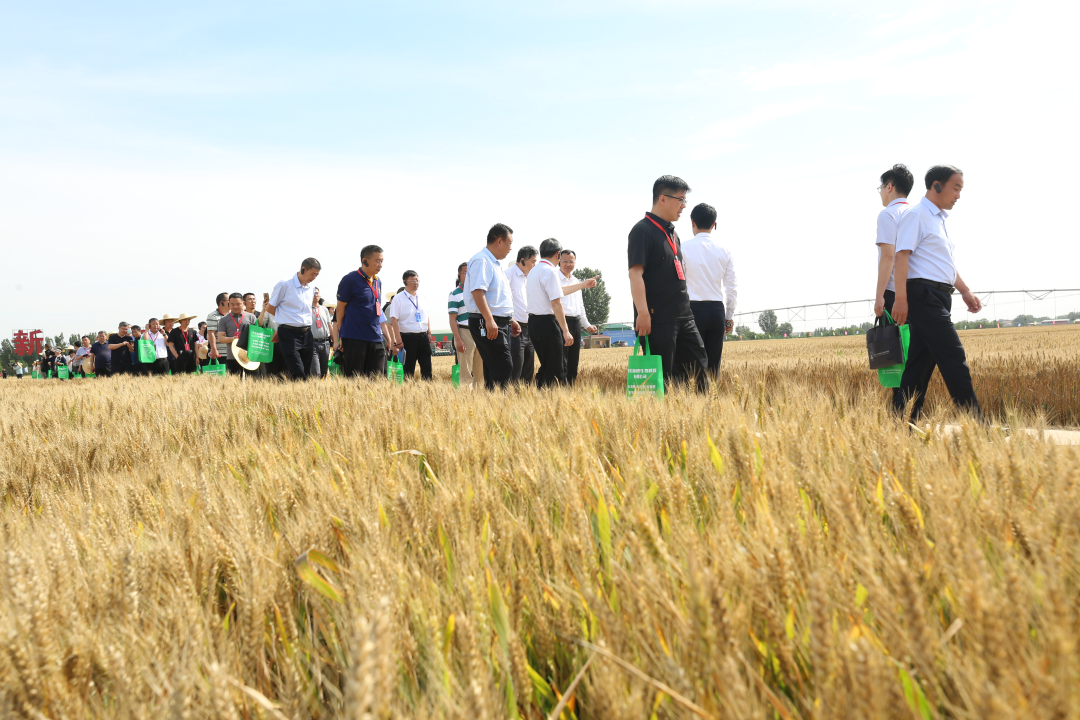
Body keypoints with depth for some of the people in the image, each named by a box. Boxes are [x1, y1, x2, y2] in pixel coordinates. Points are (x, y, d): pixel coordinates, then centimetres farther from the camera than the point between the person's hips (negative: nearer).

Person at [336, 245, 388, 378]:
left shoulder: (378, 282, 15)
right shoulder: (350, 280, -6)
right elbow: (340, 308, -3)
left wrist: (387, 337, 18)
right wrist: (341, 337, -3)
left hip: (376, 339, 6)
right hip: (354, 339, -6)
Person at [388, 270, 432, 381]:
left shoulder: (422, 298, 12)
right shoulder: (398, 298, -3)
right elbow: (394, 320, -8)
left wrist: (429, 333, 10)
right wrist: (399, 341, -13)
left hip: (423, 337, 5)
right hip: (408, 337, -5)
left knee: (427, 367, 3)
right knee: (408, 369, -1)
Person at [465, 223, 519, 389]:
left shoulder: (495, 263, 22)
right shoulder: (481, 260, -10)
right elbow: (477, 291, -21)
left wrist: (510, 319, 26)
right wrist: (489, 320, -28)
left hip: (501, 324, 10)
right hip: (488, 324, -10)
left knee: (493, 368, 8)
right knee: (503, 367, -15)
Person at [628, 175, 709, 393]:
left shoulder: (672, 233, 19)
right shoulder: (643, 230, -8)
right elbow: (635, 273, -17)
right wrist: (642, 313, -24)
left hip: (683, 317, 9)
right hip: (657, 319, -9)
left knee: (699, 367, 8)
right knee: (662, 377, -6)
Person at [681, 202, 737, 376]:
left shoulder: (684, 248, -5)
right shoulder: (724, 251, 6)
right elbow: (732, 287, 7)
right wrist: (729, 316, 16)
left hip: (693, 309, -3)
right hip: (717, 310, 3)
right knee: (713, 366, 6)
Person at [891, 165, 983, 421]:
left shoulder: (940, 219, 21)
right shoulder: (916, 215, -8)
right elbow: (902, 256, -16)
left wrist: (965, 291, 18)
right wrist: (901, 299, -22)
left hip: (939, 298, 10)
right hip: (924, 294, -10)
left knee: (921, 363, 8)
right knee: (954, 359, -11)